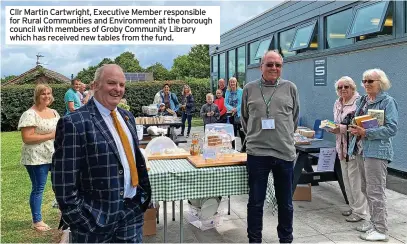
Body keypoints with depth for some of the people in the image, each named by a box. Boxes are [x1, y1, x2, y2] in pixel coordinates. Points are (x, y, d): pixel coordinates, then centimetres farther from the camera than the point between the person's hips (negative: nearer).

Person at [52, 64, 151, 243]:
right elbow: (63, 180, -15)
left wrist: (143, 192, 9)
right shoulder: (74, 123, -15)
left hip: (132, 209, 6)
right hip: (94, 216, -6)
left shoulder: (127, 117, 8)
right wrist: (79, 218, -13)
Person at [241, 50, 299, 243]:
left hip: (285, 152, 1)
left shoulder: (290, 88, 4)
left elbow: (295, 117, 14)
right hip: (257, 152, -1)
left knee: (285, 202, 14)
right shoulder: (249, 88, 4)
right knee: (255, 202, 9)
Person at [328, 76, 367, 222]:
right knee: (347, 179, 15)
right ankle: (353, 206, 29)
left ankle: (360, 211, 10)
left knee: (355, 179, -3)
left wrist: (342, 128, -22)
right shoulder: (337, 104, 13)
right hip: (342, 147, 8)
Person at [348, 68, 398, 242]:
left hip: (377, 151, -8)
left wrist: (366, 132, -22)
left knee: (375, 191, -3)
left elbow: (391, 129, -16)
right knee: (366, 189, 15)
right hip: (361, 150, 8)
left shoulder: (387, 101, -8)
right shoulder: (361, 101, 14)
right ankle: (374, 221, 29)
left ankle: (381, 230, 7)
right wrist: (355, 129, -2)